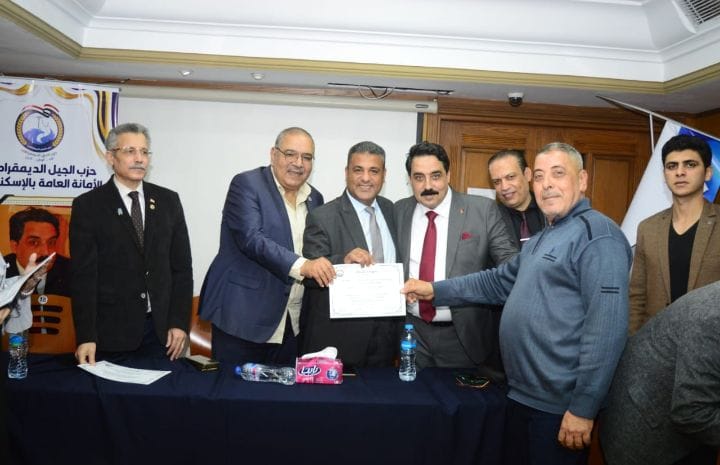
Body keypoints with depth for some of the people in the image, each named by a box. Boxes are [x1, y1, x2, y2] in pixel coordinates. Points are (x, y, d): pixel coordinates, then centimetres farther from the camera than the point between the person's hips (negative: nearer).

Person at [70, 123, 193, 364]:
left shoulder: (168, 200, 5)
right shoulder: (88, 205, -3)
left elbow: (181, 265, 5)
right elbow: (84, 275, -7)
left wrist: (180, 322, -2)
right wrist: (86, 337, -13)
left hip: (161, 328, 2)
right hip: (111, 329, -2)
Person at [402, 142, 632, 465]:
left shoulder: (597, 234, -16)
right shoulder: (542, 239, 16)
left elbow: (607, 326, -23)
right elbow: (498, 282, 20)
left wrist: (583, 407, -22)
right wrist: (435, 291, 11)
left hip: (559, 405, -9)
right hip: (521, 394, 9)